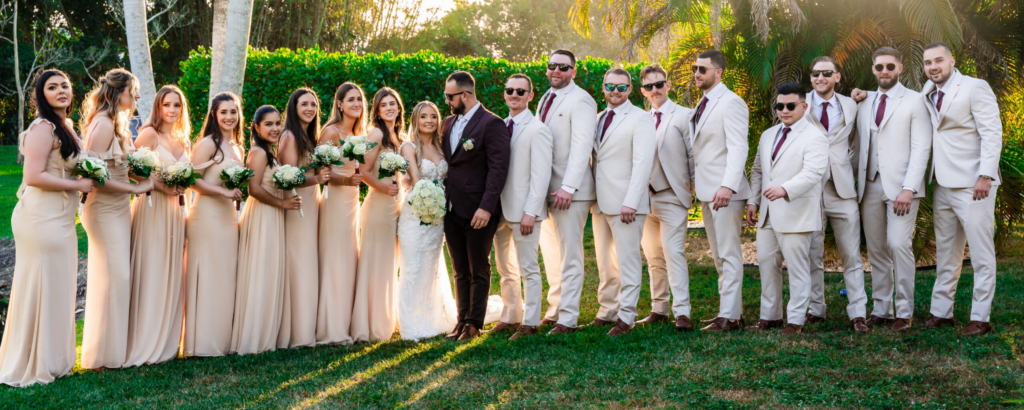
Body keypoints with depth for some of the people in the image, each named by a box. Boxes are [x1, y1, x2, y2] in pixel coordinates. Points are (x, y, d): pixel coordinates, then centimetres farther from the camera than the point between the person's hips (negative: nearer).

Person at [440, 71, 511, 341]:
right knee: (461, 270, 13)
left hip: (478, 212, -7)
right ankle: (462, 321, 20)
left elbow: (498, 169, -15)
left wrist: (486, 208, -21)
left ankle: (474, 324, 12)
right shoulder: (448, 123, 13)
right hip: (452, 210, 7)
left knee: (478, 270, 4)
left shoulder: (492, 124, -10)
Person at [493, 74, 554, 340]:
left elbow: (541, 175, -14)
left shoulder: (537, 130, -10)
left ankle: (530, 323, 9)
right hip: (501, 209, 8)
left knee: (528, 268, 0)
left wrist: (530, 212, -18)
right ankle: (510, 318, 27)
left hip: (524, 211, -7)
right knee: (505, 268, 15)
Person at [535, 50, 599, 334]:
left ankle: (568, 319, -2)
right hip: (545, 188, 9)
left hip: (570, 191, -8)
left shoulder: (580, 101, -10)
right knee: (550, 252, 14)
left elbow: (581, 146, -17)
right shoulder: (545, 100, 17)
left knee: (569, 255, -5)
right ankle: (554, 310, 25)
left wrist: (568, 187, -23)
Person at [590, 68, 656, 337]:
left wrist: (630, 203, -20)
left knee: (628, 260, -5)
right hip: (601, 202, 7)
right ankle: (608, 312, 19)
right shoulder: (598, 119, 17)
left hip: (626, 204, -7)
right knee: (605, 263, 11)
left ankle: (626, 317, -1)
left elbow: (642, 163, -13)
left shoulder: (640, 120, -5)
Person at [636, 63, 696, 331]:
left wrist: (694, 189, -4)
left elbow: (693, 155, -1)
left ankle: (682, 313, -15)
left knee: (674, 252, -14)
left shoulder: (684, 116, 0)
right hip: (645, 197, 5)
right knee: (653, 257, 10)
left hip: (672, 197, -5)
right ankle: (659, 310, 17)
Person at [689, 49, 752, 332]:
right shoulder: (702, 105, 18)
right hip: (706, 191, 10)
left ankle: (729, 316, -5)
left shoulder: (731, 103, -10)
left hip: (725, 192, -10)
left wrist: (727, 186, -29)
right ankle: (734, 313, 20)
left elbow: (738, 148, -20)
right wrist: (694, 181, 11)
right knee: (719, 256, 13)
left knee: (729, 255, -7)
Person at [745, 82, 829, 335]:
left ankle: (796, 320, 5)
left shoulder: (814, 137, -6)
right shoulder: (768, 136, 18)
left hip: (796, 216, -7)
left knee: (797, 267, -2)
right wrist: (752, 201, 12)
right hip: (768, 215, 7)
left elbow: (812, 172, -19)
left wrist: (785, 189, -33)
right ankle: (769, 315, 20)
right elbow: (757, 170, 24)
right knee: (766, 264, 10)